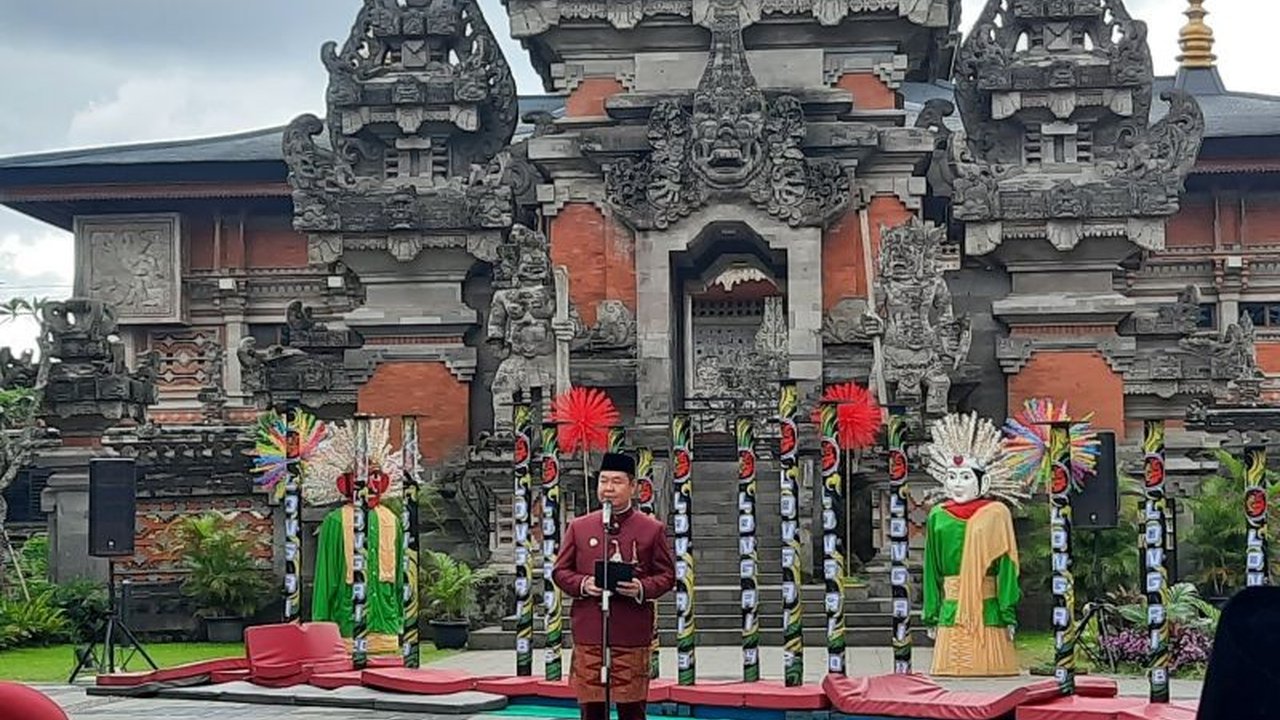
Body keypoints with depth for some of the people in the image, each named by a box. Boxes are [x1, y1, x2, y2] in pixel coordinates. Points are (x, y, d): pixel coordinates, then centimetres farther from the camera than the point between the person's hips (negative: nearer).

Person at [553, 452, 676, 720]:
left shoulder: (653, 529, 3)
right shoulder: (579, 527, 8)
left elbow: (667, 575, 5)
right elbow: (560, 571, 11)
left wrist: (642, 589, -15)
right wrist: (582, 585, -10)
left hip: (632, 635, -2)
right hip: (588, 634, 2)